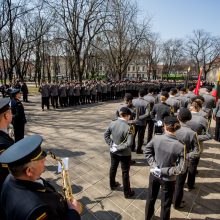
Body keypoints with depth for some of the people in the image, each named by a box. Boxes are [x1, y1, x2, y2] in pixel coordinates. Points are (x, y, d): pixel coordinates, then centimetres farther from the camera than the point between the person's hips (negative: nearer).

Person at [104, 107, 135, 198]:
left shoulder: (112, 123, -9)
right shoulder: (128, 127, -26)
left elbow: (106, 135, 0)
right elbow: (129, 143, -28)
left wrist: (111, 144, 0)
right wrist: (119, 147, -17)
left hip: (113, 151, 6)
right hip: (124, 154, -5)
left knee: (113, 168, 25)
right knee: (125, 172, 13)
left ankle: (112, 185, 48)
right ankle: (127, 192, 32)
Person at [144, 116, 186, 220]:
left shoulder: (156, 138, -19)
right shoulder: (180, 146, -25)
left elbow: (146, 151, -6)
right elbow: (181, 169, -20)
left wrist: (154, 166, -7)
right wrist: (163, 171, -15)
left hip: (154, 174, 3)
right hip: (168, 179, -3)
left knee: (151, 198, 28)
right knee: (165, 204, 23)